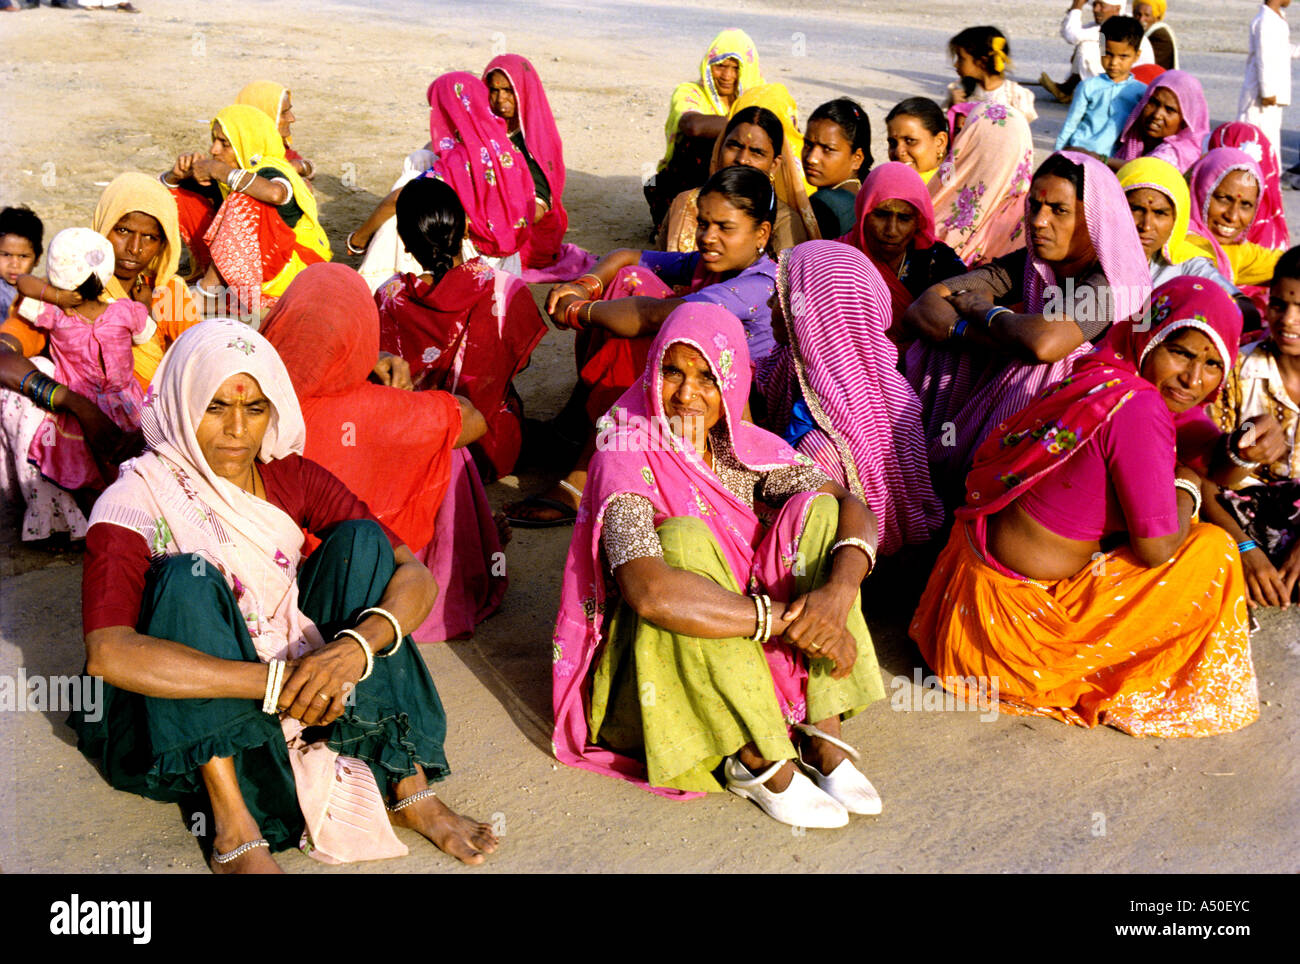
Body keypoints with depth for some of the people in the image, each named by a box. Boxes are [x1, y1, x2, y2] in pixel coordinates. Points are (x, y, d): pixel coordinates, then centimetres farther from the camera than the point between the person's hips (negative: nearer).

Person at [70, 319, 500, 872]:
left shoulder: (293, 478, -2)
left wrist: (357, 645, -31)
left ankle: (408, 784, -19)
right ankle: (233, 827, -30)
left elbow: (417, 577, -9)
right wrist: (278, 682, -37)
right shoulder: (136, 501, -16)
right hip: (182, 710, -4)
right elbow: (106, 654, -33)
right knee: (188, 576, -29)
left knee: (358, 539, -13)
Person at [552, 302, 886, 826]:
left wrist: (839, 590, -30)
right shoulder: (628, 461, -19)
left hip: (747, 653, 5)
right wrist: (788, 617, -35)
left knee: (815, 508, -13)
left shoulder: (743, 447, -1)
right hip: (658, 662, -5)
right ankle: (760, 761, -29)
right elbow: (647, 591, -36)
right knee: (685, 538, -31)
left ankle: (823, 736, -18)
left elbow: (851, 507, -8)